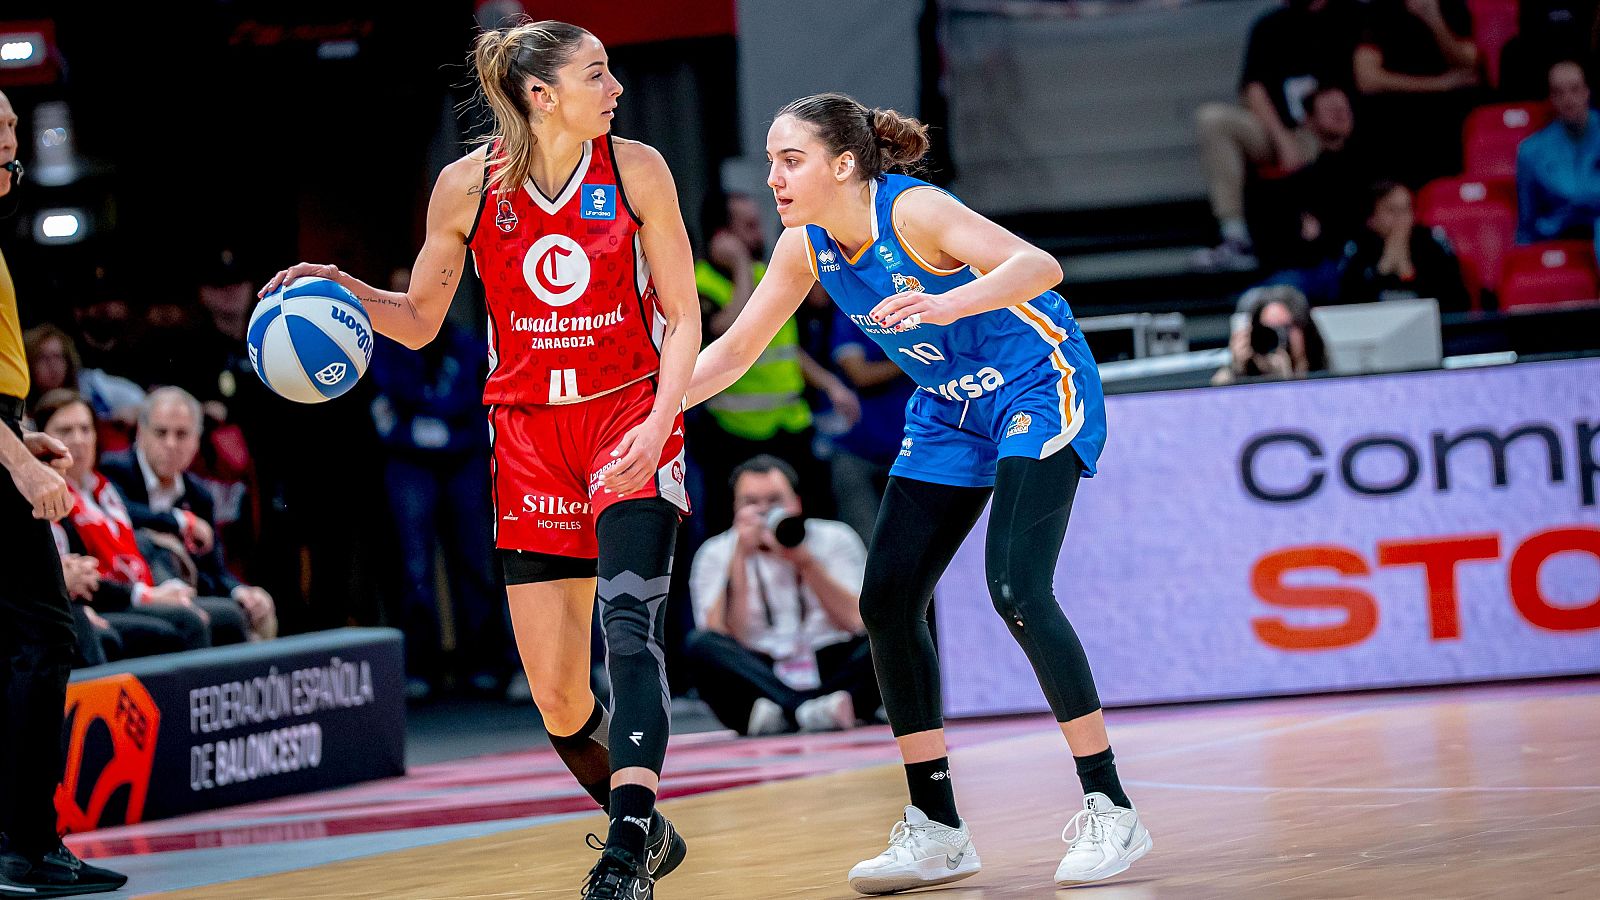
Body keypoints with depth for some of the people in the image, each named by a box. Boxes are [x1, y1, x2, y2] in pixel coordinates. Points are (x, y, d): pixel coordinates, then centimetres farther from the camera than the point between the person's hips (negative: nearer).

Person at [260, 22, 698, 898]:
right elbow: (419, 322, 8)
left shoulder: (635, 169, -5)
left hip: (631, 419, -2)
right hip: (529, 434, 2)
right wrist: (345, 290, -11)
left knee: (628, 625, -25)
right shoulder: (468, 184, -3)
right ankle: (645, 829, 25)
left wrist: (657, 424, -17)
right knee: (557, 698, -1)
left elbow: (682, 317, -2)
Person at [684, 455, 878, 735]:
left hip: (830, 673, 0)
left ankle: (782, 715, -37)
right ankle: (815, 712, -40)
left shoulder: (834, 539, 7)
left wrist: (804, 561, -13)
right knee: (699, 646, -28)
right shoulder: (717, 554, 6)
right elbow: (723, 639, -9)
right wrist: (740, 558, -13)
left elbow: (859, 622, -7)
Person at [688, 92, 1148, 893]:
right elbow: (735, 350, 5)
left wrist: (947, 304, -58)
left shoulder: (914, 211, -26)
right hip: (949, 412, 8)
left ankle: (1109, 811, -13)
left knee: (1015, 589, -22)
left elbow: (1038, 266, -40)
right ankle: (936, 831, 7)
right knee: (886, 600, -2)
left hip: (1037, 390, -8)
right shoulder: (805, 247, -5)